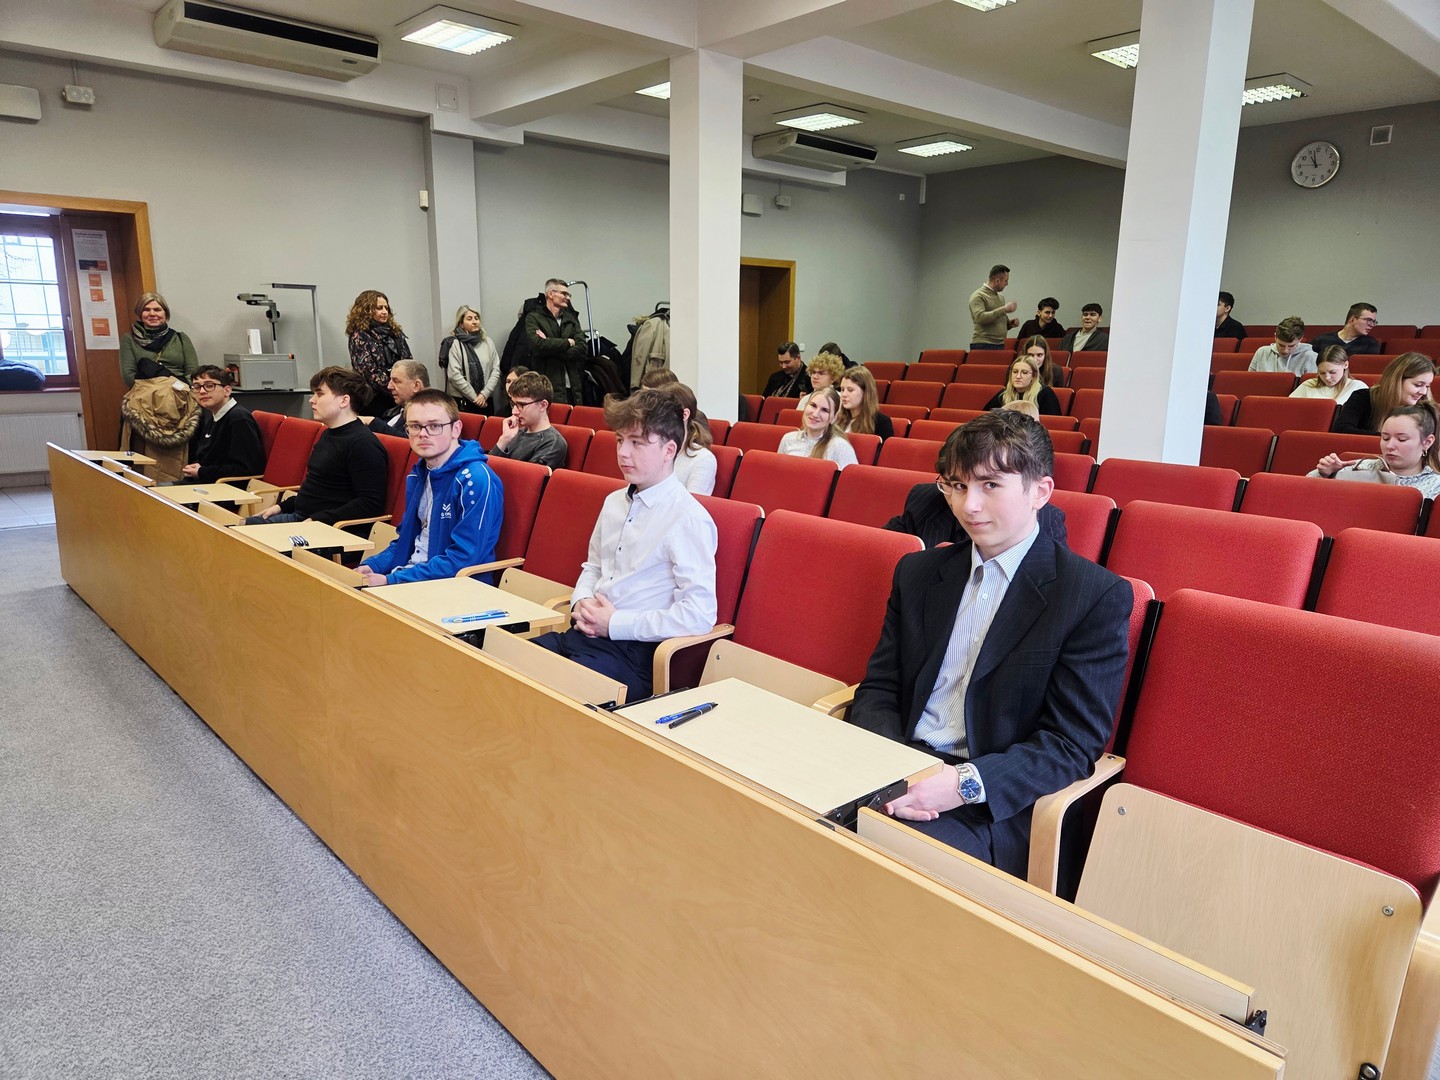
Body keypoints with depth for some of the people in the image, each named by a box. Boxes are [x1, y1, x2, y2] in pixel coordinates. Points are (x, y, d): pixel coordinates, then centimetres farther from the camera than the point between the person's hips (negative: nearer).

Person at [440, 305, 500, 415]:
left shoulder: (488, 342, 8)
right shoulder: (455, 344, -5)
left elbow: (496, 370, 4)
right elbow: (454, 375, -11)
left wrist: (484, 394, -8)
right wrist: (475, 398, -10)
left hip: (486, 400, 4)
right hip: (462, 402, -4)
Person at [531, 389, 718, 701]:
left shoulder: (689, 518, -12)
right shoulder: (614, 502, 14)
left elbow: (699, 614, -18)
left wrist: (615, 623, -15)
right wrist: (581, 602, 3)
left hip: (636, 651, -7)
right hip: (585, 633, 7)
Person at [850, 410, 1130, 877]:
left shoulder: (1098, 597, -5)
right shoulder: (918, 573, 11)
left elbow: (1073, 743, -8)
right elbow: (878, 689, 10)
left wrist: (968, 782, -23)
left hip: (993, 808, -4)